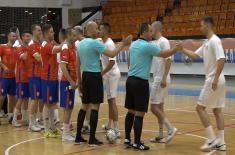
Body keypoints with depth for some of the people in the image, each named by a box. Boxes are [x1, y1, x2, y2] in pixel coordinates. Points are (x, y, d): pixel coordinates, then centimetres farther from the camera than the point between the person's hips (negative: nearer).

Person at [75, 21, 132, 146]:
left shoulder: (81, 43, 11)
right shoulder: (95, 43, -14)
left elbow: (77, 64, 15)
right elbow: (112, 54, -17)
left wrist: (79, 81, 20)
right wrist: (123, 44, -5)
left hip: (85, 75, 8)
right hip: (94, 76, -8)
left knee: (84, 106, 13)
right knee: (95, 106, -4)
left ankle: (78, 137, 14)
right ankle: (92, 139, -4)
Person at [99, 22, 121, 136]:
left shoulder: (109, 44, -18)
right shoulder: (103, 43, 9)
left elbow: (112, 62, -24)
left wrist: (101, 73, -22)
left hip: (112, 74, -9)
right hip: (108, 75, 9)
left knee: (112, 101, -10)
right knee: (110, 100, 17)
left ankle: (116, 130, -10)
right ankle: (109, 125, 30)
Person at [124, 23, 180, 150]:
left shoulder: (133, 44, 12)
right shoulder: (147, 46, -13)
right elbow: (165, 55, -9)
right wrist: (176, 48, 6)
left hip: (130, 80, 8)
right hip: (141, 82, -8)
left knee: (131, 111, 12)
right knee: (139, 114, -4)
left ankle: (127, 139, 16)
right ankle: (137, 143, -1)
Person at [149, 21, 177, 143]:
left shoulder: (163, 42, -13)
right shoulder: (154, 42, 14)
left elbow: (168, 60, -20)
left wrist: (164, 78, -24)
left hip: (161, 79, -9)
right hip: (157, 79, 9)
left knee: (154, 107, -8)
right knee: (159, 107, 10)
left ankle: (171, 129, -6)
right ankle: (161, 136, 14)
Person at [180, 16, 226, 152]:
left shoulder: (214, 41, -15)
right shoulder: (207, 42, 14)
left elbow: (221, 60, -24)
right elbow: (195, 55, 22)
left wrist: (216, 79, -27)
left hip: (214, 81, -10)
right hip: (216, 81, 10)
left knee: (200, 108, -4)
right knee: (217, 110, 10)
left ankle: (212, 139, -5)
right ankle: (221, 142, 12)